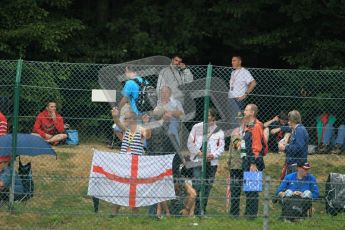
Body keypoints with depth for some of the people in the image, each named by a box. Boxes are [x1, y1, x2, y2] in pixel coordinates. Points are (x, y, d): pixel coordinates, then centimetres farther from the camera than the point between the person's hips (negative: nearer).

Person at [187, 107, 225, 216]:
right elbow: (190, 143, 4)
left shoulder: (219, 131, 8)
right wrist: (198, 152, -10)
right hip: (197, 161, -2)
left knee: (207, 186, 6)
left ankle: (203, 209, 14)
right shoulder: (197, 127, 7)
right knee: (197, 186, -12)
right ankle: (197, 210, -13)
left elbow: (221, 148, 5)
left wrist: (213, 155, -13)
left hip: (211, 162, 2)